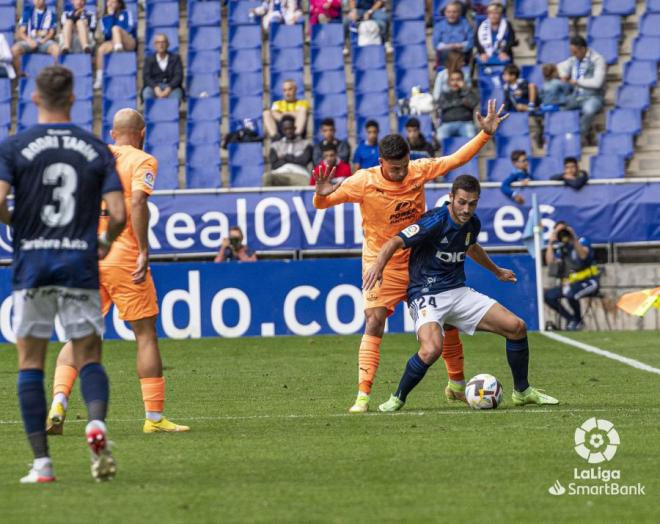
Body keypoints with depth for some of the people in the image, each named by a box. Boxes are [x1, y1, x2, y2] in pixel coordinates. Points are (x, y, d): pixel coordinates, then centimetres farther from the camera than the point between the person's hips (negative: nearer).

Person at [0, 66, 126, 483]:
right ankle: (97, 422, -24)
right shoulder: (97, 149, 3)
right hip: (81, 265, 1)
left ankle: (42, 461, 1)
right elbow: (118, 215, -3)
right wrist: (105, 243, 18)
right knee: (89, 357, 7)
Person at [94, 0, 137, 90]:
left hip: (129, 43, -2)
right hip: (113, 42, 2)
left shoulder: (126, 13, 14)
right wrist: (110, 15, -1)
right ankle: (99, 78, -31)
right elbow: (107, 34, 0)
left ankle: (118, 50, -53)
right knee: (100, 50, -30)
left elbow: (130, 28, 1)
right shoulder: (105, 19, 17)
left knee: (116, 28, -31)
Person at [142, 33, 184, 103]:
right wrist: (156, 88, -21)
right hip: (154, 86, 1)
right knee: (147, 93, -34)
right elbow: (146, 76, 0)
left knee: (176, 94, -36)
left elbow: (179, 76, 0)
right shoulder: (149, 59, 12)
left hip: (171, 87, -1)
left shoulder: (175, 58, 11)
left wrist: (169, 89, -19)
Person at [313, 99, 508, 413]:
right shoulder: (364, 181, -16)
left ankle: (457, 385, 30)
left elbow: (456, 160, 5)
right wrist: (322, 194, -34)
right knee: (374, 323, -20)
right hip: (382, 265, -4)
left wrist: (486, 134, 0)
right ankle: (362, 396, -21)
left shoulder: (420, 171, -7)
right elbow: (323, 204, -12)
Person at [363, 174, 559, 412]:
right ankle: (397, 399, -9)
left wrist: (497, 271, 45)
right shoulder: (436, 221, -18)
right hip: (426, 296, -7)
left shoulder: (472, 223, 5)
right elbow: (396, 242, -23)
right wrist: (378, 265, -43)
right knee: (431, 350, -34)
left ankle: (522, 392, 17)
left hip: (459, 292, 7)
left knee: (516, 327, -2)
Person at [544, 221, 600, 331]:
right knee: (548, 295, -12)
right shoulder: (559, 249, 10)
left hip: (589, 282, -6)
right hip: (570, 283, 6)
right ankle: (570, 319, -2)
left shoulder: (582, 241, -2)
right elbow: (550, 262, -7)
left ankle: (578, 321, -10)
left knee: (570, 293, -36)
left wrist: (574, 239, -28)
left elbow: (583, 255, -24)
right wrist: (551, 242, -8)